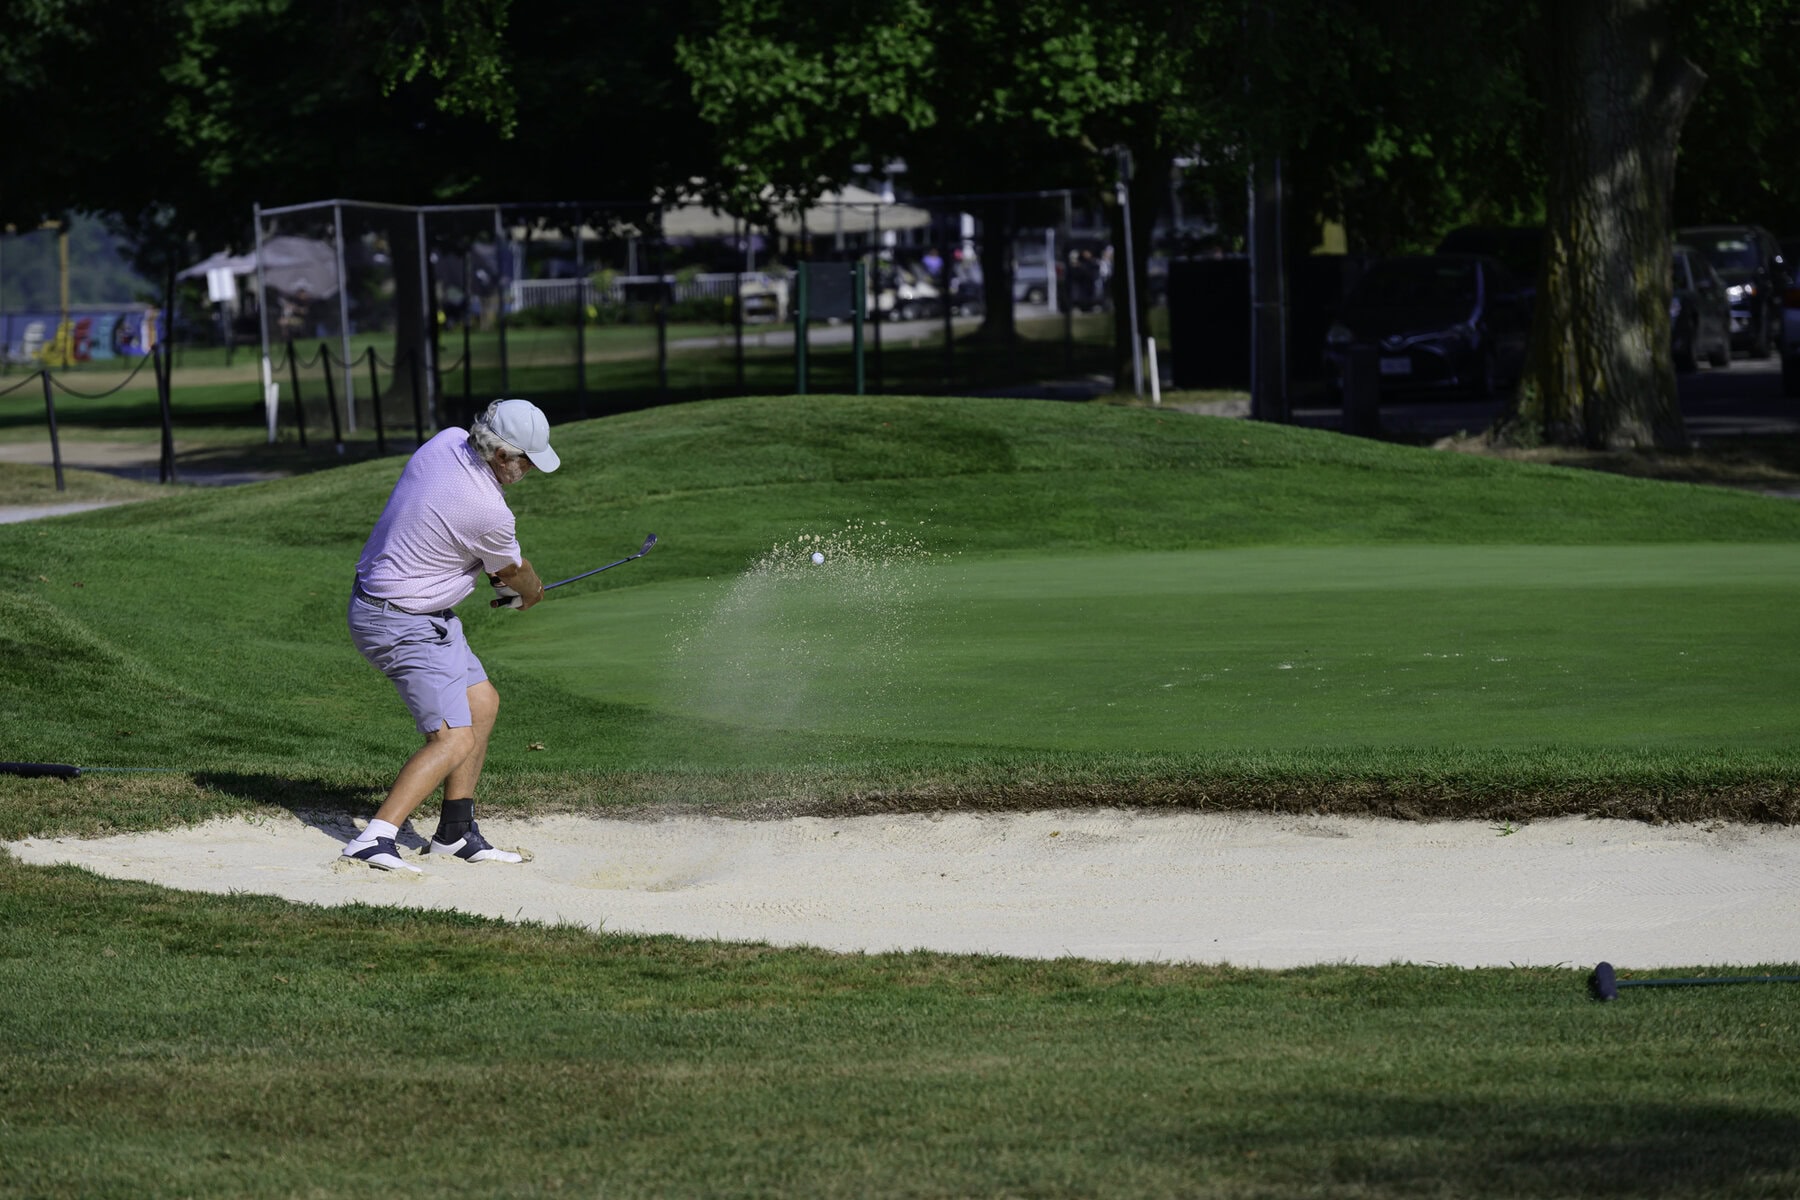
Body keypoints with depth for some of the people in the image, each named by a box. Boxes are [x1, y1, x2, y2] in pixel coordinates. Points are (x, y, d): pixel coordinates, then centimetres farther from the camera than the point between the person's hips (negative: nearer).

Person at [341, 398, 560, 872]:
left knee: (482, 704, 18)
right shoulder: (488, 512, -26)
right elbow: (516, 574, -2)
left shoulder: (447, 442, -4)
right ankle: (375, 839, -22)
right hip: (405, 627, -10)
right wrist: (530, 593, 22)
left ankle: (455, 832, 22)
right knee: (455, 739, -14)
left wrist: (505, 579, 13)